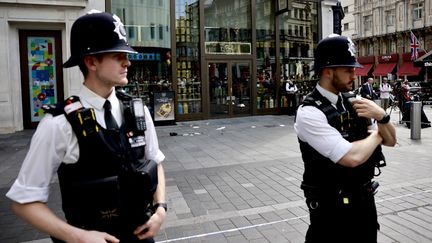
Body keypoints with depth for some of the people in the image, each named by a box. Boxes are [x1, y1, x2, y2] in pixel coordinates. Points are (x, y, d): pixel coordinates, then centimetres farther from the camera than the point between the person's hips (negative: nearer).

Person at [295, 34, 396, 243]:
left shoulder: (352, 101, 1)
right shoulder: (309, 113, -21)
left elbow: (391, 140, 8)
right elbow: (352, 157, -29)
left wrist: (381, 115, -12)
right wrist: (376, 134, -9)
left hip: (365, 199, 7)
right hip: (332, 209, -7)